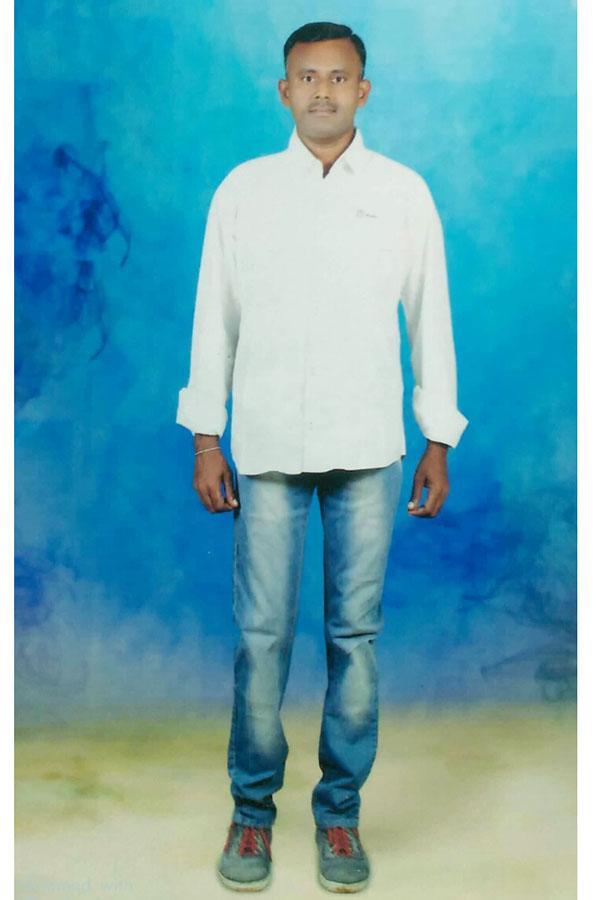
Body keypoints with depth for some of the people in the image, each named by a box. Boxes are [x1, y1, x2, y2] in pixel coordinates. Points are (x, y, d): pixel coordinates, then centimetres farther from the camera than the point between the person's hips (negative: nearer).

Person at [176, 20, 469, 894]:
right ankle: (253, 809, 20)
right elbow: (214, 317, 7)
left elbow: (431, 319, 8)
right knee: (261, 633, 2)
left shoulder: (405, 191, 6)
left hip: (368, 447, 1)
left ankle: (340, 812, 21)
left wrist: (439, 442, 5)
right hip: (267, 445, 0)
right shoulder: (243, 189, 6)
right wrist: (205, 440, 3)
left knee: (356, 631, 5)